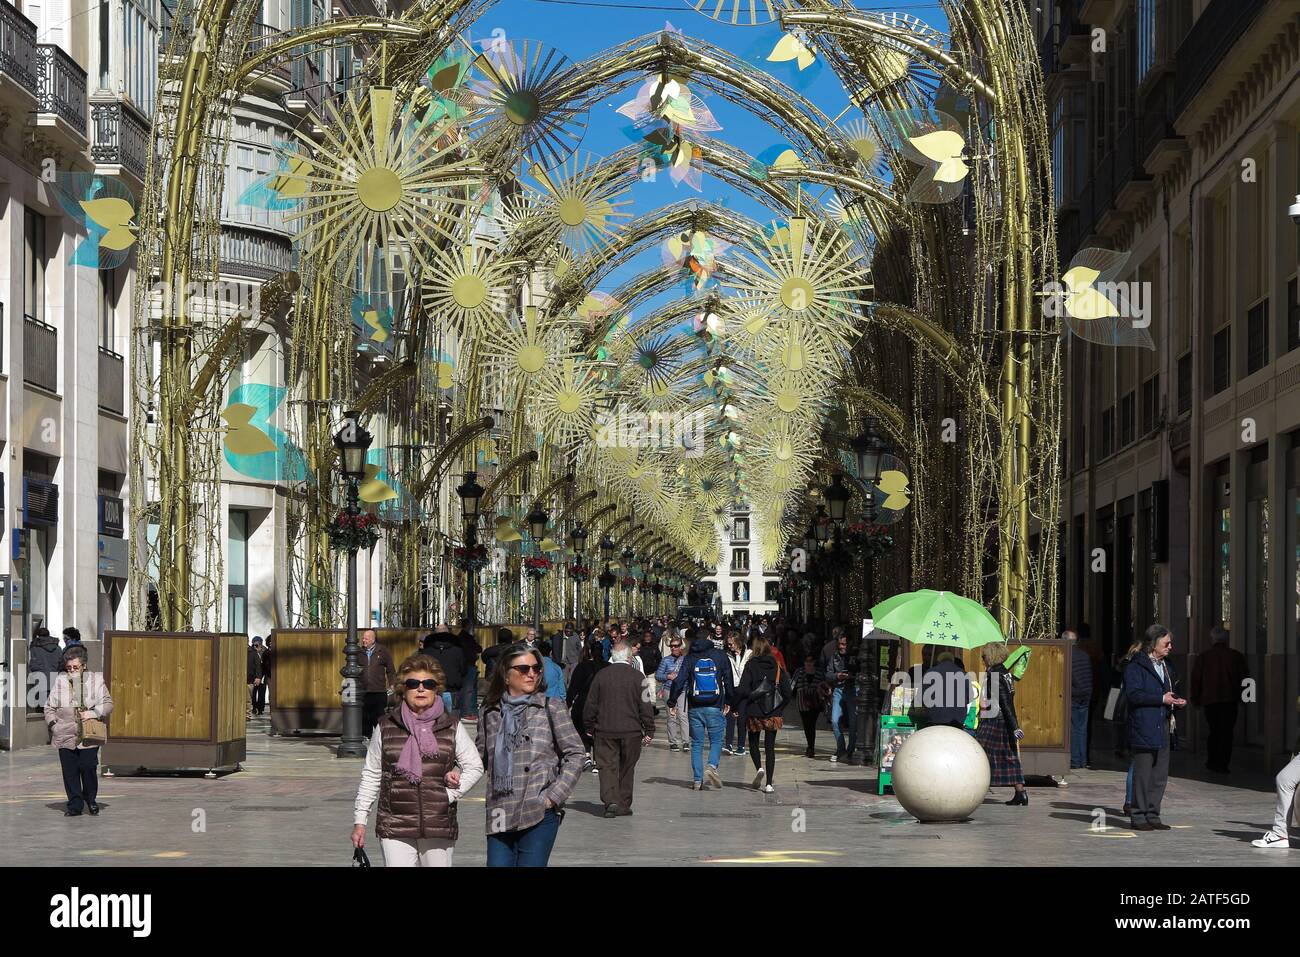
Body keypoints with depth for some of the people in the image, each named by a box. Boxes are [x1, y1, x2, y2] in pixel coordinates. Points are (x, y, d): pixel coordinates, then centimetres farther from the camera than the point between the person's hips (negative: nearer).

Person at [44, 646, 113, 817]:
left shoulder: (96, 679, 5)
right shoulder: (60, 681, 8)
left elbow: (108, 704, 5)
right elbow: (49, 707, 13)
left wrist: (93, 713, -11)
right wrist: (53, 724, -2)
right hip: (65, 737, 2)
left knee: (88, 769, -5)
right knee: (70, 772, 1)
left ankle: (91, 800, 17)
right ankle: (75, 805, 12)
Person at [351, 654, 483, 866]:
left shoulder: (452, 728, 5)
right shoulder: (386, 727, 5)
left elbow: (475, 767, 7)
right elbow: (371, 776, 9)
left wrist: (449, 795, -5)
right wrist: (360, 820, 8)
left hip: (439, 828, 1)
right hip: (395, 829, -1)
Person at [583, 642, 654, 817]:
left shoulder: (601, 675, 1)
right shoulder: (637, 676, -4)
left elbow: (590, 704, 5)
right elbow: (645, 706, -4)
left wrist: (590, 726, 16)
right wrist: (649, 731, 2)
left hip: (605, 730, 0)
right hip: (631, 730, 0)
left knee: (607, 765, 2)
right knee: (626, 768, 12)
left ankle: (610, 800, -16)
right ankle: (624, 805, 16)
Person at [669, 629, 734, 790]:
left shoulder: (690, 658, 1)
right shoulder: (720, 656, 2)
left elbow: (679, 681, -5)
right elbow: (728, 681, 7)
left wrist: (672, 702, 2)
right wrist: (728, 702, 19)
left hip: (695, 708, 1)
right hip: (715, 708, -1)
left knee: (696, 744, 8)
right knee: (716, 741, 8)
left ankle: (698, 780, 6)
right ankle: (712, 766, -19)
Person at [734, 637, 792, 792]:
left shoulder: (751, 665, -7)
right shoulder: (778, 667, 2)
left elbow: (743, 689, -14)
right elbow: (787, 692, 1)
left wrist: (739, 704, 2)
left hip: (754, 712, -2)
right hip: (773, 713, 2)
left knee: (753, 742, 17)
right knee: (770, 746, 6)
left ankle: (758, 768, -9)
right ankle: (769, 783, -1)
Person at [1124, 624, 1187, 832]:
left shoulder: (1166, 666, 20)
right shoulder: (1136, 667, -8)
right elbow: (1133, 694, -18)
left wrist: (1176, 702, 9)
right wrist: (1162, 699, -18)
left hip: (1162, 728, 8)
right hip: (1143, 728, -8)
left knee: (1160, 776, 8)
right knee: (1142, 774, -4)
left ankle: (1152, 815, 16)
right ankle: (1139, 816, 3)